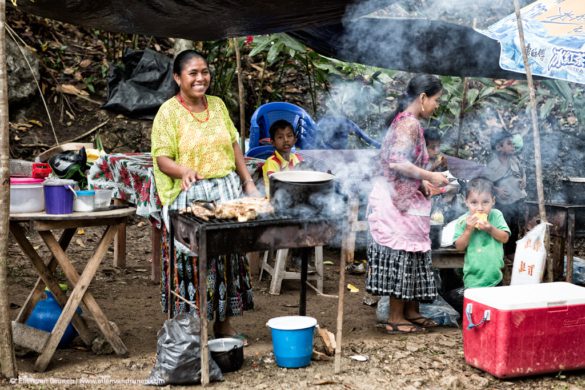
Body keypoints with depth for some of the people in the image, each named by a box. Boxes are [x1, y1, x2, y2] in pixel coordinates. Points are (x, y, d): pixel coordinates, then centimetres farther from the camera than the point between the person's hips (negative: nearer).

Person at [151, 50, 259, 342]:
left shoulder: (218, 105, 11)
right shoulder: (169, 112, -5)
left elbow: (234, 146, 16)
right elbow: (162, 159, -11)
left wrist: (248, 182, 10)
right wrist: (183, 171, -30)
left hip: (227, 192, 5)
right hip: (190, 197, -5)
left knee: (228, 257, 9)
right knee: (193, 261, -3)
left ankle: (223, 323, 21)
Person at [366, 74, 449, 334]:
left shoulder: (404, 121, 15)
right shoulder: (410, 124, -16)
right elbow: (398, 163, -26)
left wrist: (423, 183, 12)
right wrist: (429, 177, -18)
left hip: (403, 200, 10)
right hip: (397, 202, -10)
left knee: (412, 256, 14)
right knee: (401, 255, -3)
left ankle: (411, 312, 22)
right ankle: (396, 318, 5)